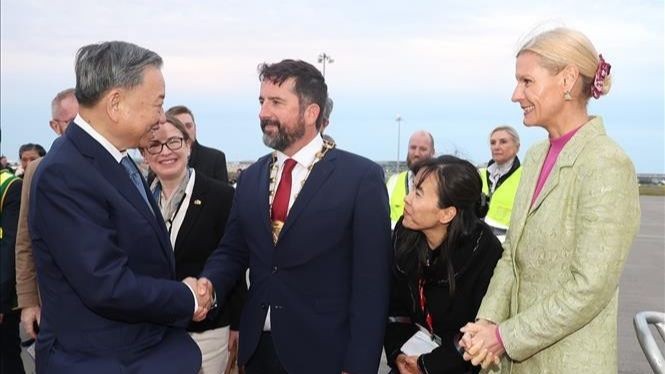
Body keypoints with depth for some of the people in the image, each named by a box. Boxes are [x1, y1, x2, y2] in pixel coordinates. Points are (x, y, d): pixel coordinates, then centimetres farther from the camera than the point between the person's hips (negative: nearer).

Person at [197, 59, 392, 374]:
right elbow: (232, 251, 11)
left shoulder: (361, 177, -10)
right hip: (257, 348, 5)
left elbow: (371, 281, -12)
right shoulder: (251, 177, 6)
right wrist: (209, 283, -10)